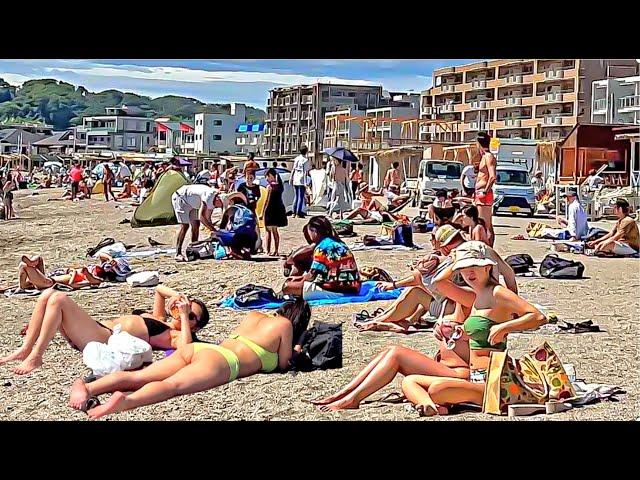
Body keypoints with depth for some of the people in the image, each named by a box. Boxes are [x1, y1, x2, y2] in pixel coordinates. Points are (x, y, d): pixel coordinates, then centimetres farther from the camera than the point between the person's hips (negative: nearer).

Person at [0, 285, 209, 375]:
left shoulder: (174, 336, 0)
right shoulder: (159, 319, 26)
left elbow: (185, 347, -24)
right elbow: (159, 289, 39)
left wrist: (183, 316, -14)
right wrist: (177, 295, 20)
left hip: (104, 341, -9)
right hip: (99, 327, 9)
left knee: (58, 299, -22)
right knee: (48, 294, -3)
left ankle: (35, 356, -17)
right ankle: (25, 349, -2)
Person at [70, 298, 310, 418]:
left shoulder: (254, 315, 36)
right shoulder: (284, 324, 17)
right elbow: (282, 364, 19)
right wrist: (293, 350, 41)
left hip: (197, 348, 7)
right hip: (220, 361, -7)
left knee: (138, 376, -13)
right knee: (173, 384, -33)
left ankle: (87, 387, -37)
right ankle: (124, 401, -61)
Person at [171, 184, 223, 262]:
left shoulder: (214, 200, -4)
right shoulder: (208, 196, -33)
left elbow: (207, 218, 7)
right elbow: (201, 217, -35)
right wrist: (214, 230, -32)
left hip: (190, 203, 9)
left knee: (196, 225, 2)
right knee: (184, 226, -16)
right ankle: (178, 254, -16)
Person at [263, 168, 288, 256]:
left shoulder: (270, 187, -15)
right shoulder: (280, 186, 2)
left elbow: (267, 201, -13)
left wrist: (262, 212, -8)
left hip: (270, 210, -6)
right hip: (279, 209, 6)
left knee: (268, 231, 2)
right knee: (275, 231, 16)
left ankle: (268, 251, 1)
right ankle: (276, 250, 19)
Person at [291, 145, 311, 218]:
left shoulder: (296, 159, 7)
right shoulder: (306, 160, -11)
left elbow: (293, 170, 9)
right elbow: (306, 172, -14)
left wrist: (291, 178, 15)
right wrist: (306, 182, -14)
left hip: (295, 180, 6)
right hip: (302, 180, -6)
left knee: (297, 196, 16)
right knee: (301, 197, 0)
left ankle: (294, 212, 16)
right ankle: (298, 213, -1)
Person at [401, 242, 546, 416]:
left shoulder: (497, 293, -11)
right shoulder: (476, 297, 15)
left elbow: (539, 317, -20)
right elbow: (439, 281, 21)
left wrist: (503, 327, -25)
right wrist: (458, 260, 17)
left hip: (491, 381, -10)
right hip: (474, 379, 10)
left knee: (436, 389, -34)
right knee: (409, 381, 5)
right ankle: (430, 405, -22)